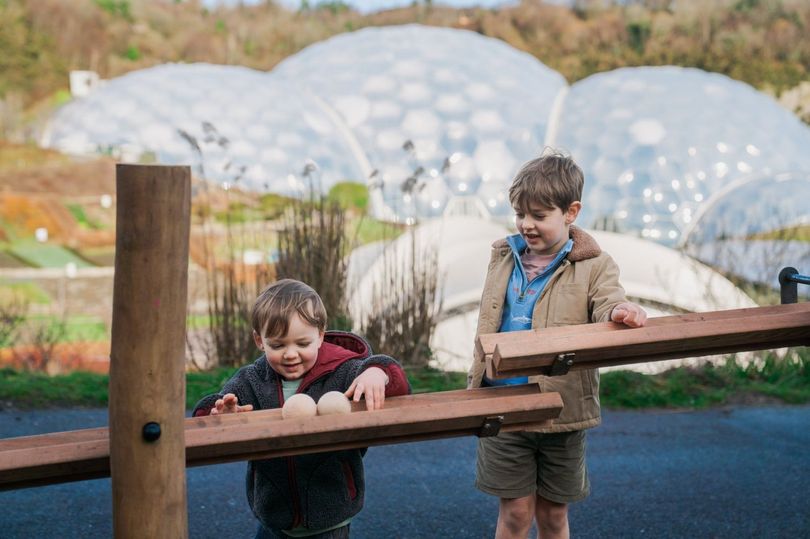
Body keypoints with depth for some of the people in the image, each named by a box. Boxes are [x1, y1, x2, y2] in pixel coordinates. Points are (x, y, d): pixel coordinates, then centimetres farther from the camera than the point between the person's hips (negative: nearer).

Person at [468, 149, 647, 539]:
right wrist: (474, 387, 15)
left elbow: (607, 304, -22)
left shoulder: (594, 266, -5)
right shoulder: (504, 257, 5)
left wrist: (619, 313, -46)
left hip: (561, 412, -2)